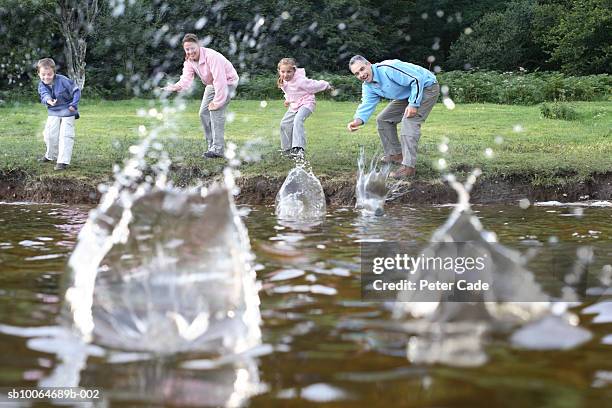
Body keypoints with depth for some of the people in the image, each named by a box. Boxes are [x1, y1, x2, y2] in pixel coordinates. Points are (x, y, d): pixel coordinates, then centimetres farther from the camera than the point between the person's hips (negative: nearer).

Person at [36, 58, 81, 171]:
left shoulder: (62, 80, -17)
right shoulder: (42, 85, -4)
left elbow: (76, 90, -11)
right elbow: (44, 95, -21)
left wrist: (74, 104, -16)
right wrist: (48, 100, -44)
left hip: (67, 111, -5)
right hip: (53, 112, 5)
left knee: (65, 135, -12)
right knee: (49, 134, 0)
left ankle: (63, 161, -11)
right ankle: (51, 155, 26)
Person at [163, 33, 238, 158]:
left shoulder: (211, 56, -34)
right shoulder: (189, 61, -9)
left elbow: (220, 80, -35)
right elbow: (186, 80, -20)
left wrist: (217, 101, -33)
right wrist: (174, 87, -41)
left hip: (227, 82, -9)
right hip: (212, 84, 9)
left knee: (216, 111, -22)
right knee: (204, 113, 5)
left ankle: (218, 149, -19)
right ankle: (212, 146, 15)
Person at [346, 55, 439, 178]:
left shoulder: (388, 69, -32)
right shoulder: (367, 87, -1)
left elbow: (417, 79, -32)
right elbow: (366, 105, -9)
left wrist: (413, 104, -32)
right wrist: (358, 120, -31)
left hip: (427, 88, -10)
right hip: (406, 95, 10)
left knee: (409, 122, -26)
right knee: (383, 119, 10)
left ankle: (409, 166, -29)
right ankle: (395, 154, 21)